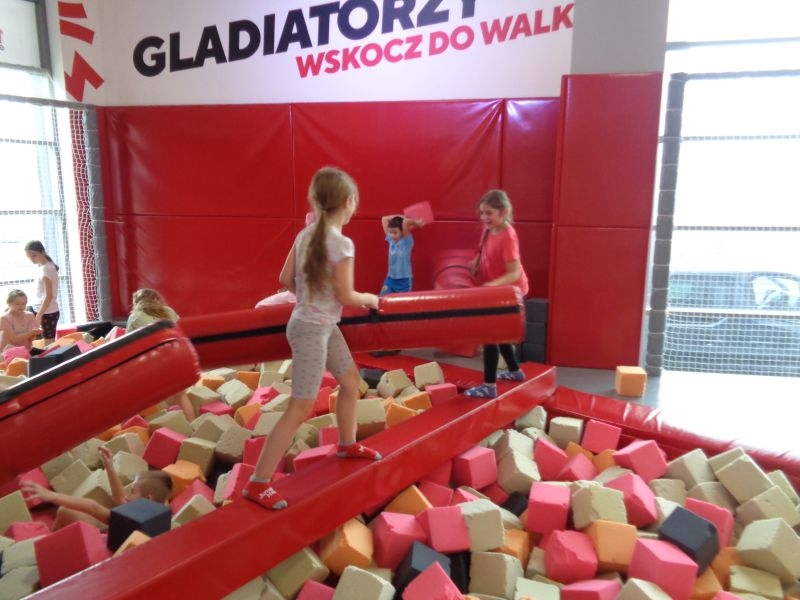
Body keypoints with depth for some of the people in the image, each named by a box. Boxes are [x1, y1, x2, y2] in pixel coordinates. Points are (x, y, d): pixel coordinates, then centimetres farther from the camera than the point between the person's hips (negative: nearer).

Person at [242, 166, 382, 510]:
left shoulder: (305, 234, 3)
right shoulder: (342, 244, -20)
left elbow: (286, 279, 8)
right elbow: (347, 297, -17)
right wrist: (370, 299, 2)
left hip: (323, 326, 9)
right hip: (312, 330, -9)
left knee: (351, 379, 23)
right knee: (301, 408, -5)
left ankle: (348, 445, 41)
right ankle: (258, 483, 2)